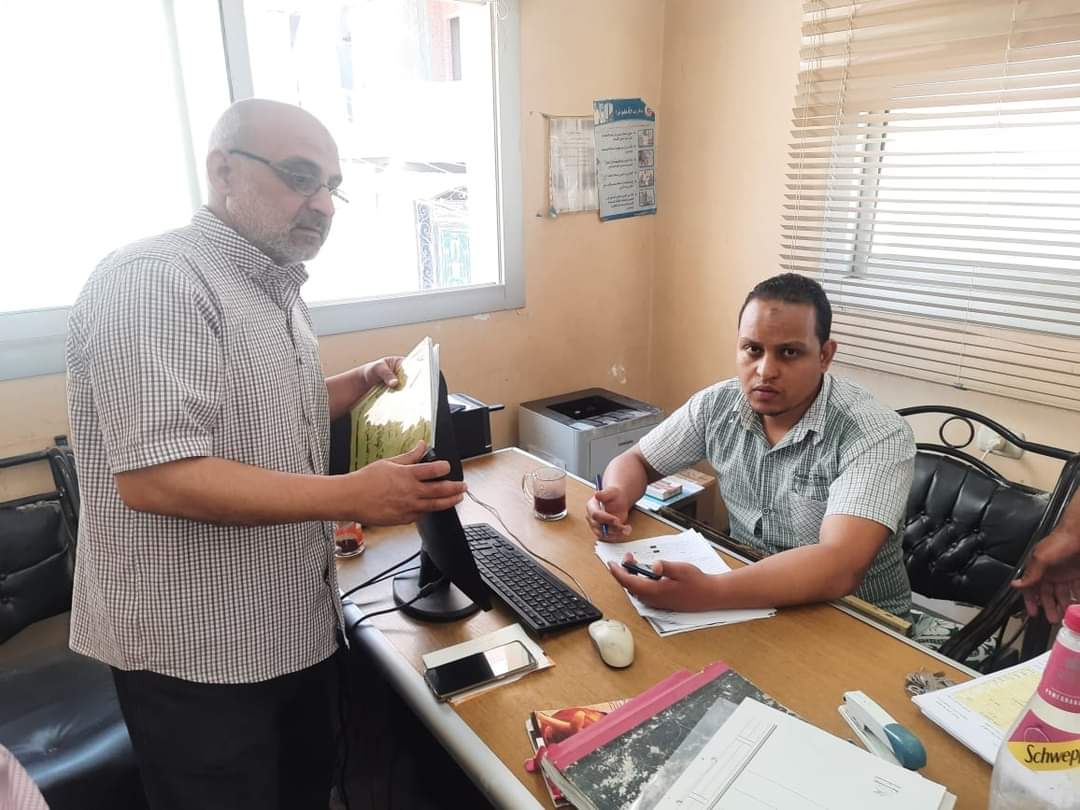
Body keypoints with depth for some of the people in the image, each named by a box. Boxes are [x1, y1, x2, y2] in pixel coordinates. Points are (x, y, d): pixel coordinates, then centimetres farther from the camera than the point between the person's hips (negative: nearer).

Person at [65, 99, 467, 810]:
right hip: (196, 649, -8)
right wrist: (352, 497, -29)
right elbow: (154, 477, -29)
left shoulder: (274, 289, 9)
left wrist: (362, 382, 6)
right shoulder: (154, 280, -21)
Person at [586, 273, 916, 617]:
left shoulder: (876, 436, -23)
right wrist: (617, 499, -19)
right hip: (748, 601, 5)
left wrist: (709, 593, -48)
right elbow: (636, 461, 5)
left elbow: (840, 567, -35)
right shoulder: (718, 405, -7)